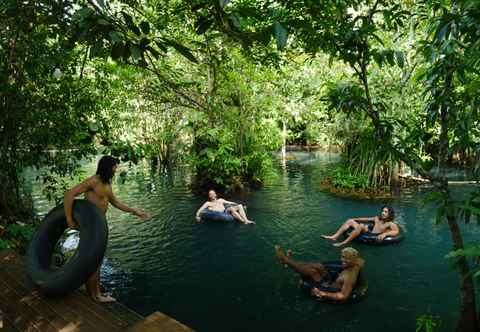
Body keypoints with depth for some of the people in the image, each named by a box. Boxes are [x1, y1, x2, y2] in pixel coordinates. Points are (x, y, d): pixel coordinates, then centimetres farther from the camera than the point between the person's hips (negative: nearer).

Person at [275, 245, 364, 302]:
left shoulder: (349, 277, -34)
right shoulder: (357, 265, -10)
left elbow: (343, 296, -39)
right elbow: (362, 260, 13)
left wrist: (322, 294, -37)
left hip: (330, 289, -9)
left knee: (311, 271, -13)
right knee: (318, 266, -1)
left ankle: (285, 260, 1)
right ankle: (289, 261, 7)